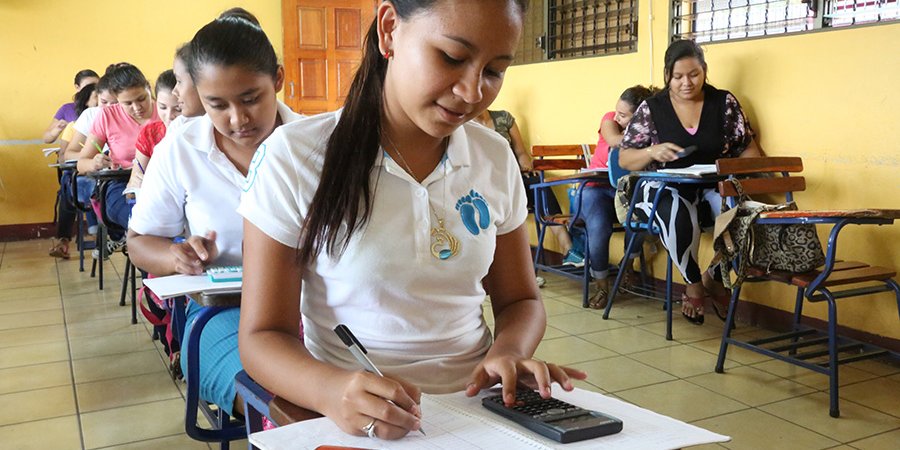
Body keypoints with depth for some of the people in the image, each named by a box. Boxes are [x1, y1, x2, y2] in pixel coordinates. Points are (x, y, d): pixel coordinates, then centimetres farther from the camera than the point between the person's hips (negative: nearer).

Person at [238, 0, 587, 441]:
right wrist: (331, 390, -27)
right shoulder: (294, 157, -9)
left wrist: (509, 352, -10)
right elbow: (262, 337, -7)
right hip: (356, 419, -3)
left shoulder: (496, 159, 3)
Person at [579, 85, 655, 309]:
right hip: (598, 187, 0)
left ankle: (628, 262, 1)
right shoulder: (610, 119, -4)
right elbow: (614, 140, -26)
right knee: (599, 228, -29)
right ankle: (601, 284, -7)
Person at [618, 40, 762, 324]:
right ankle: (694, 284, -8)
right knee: (679, 215, -38)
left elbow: (749, 149, 10)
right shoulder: (651, 109, 3)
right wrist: (652, 152, -19)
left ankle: (714, 278, 0)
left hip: (712, 189, 2)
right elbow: (624, 160, 3)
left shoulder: (724, 102, 7)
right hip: (664, 190, -2)